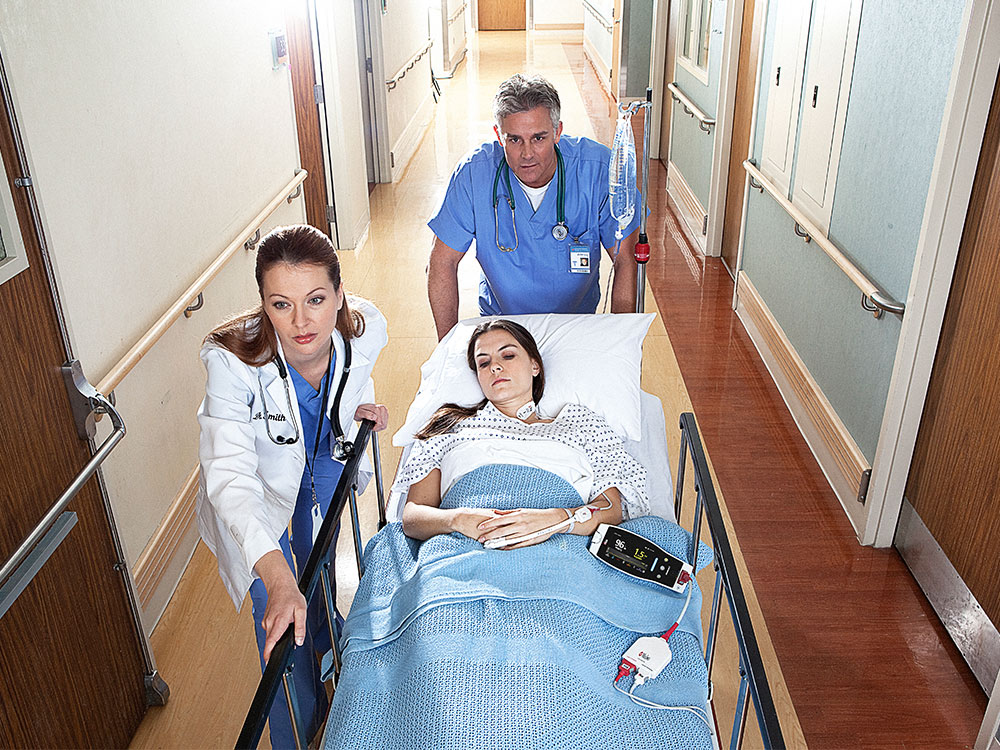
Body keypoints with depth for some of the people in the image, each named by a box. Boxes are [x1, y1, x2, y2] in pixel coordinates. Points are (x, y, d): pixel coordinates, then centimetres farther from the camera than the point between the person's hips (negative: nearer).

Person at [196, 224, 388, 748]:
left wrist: (360, 406, -20)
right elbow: (231, 476, -46)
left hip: (325, 458, 3)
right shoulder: (233, 360, -41)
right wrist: (277, 578, -55)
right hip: (262, 481, -3)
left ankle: (329, 652, 56)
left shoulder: (365, 328, -29)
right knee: (281, 618, -1)